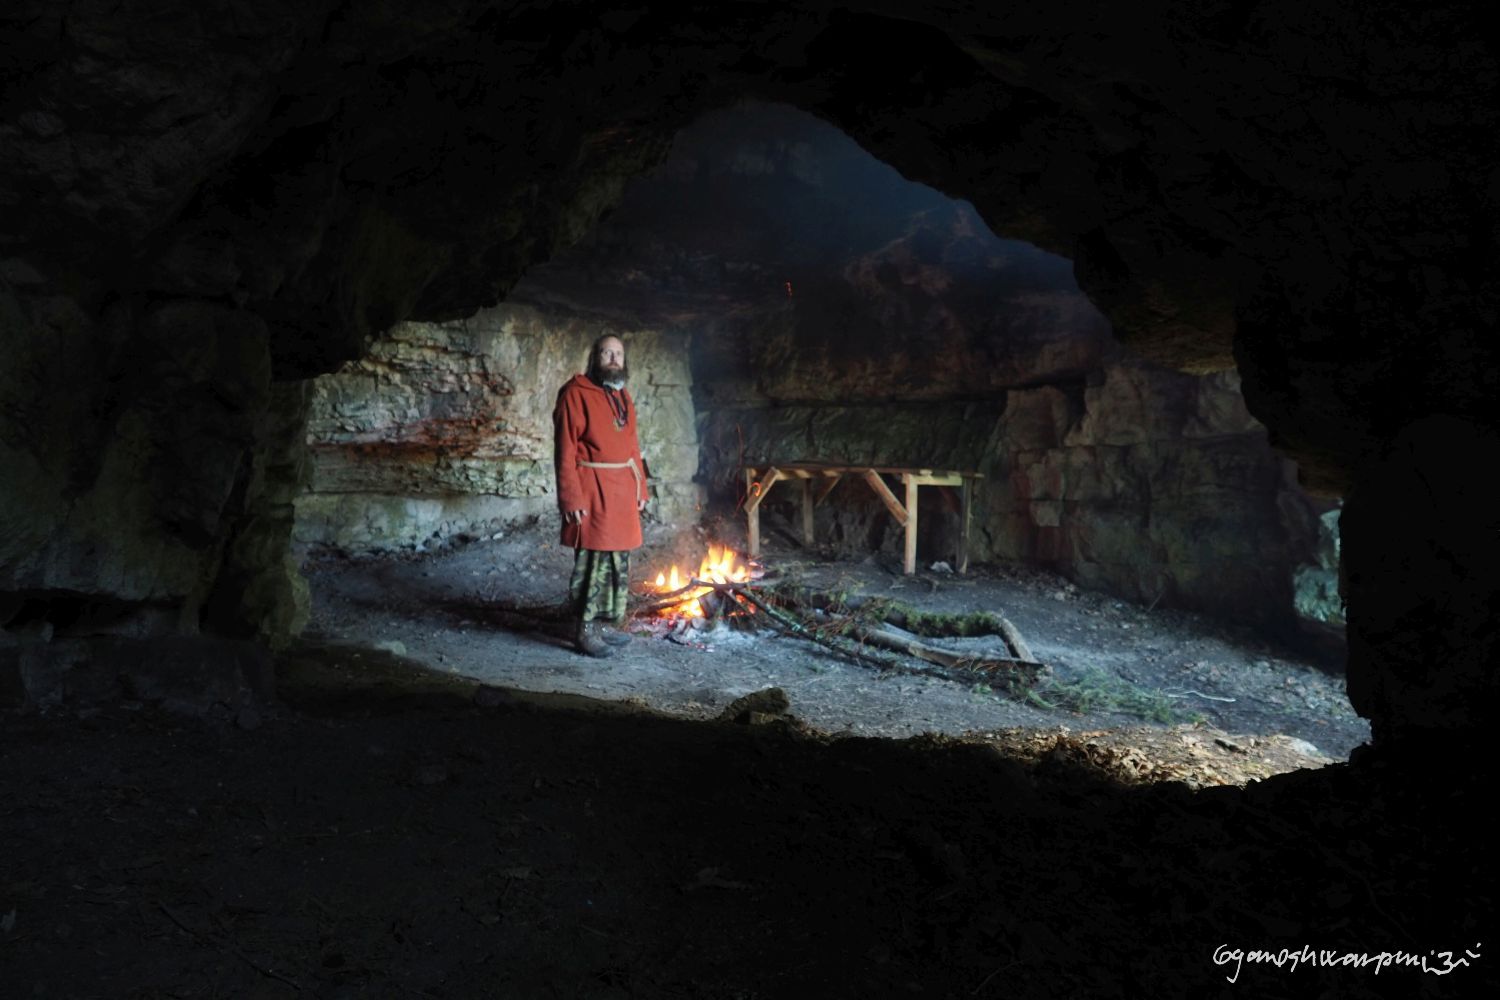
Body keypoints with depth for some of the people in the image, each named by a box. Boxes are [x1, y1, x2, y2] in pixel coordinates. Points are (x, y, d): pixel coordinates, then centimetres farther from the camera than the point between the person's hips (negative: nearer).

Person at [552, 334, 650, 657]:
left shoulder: (623, 396, 17)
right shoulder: (576, 393, -7)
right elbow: (565, 448, -12)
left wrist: (640, 487, 15)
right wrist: (570, 497, -17)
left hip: (623, 490, 8)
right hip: (592, 491, -8)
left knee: (619, 559, 12)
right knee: (594, 559, -7)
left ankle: (608, 622, 24)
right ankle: (584, 630, 3)